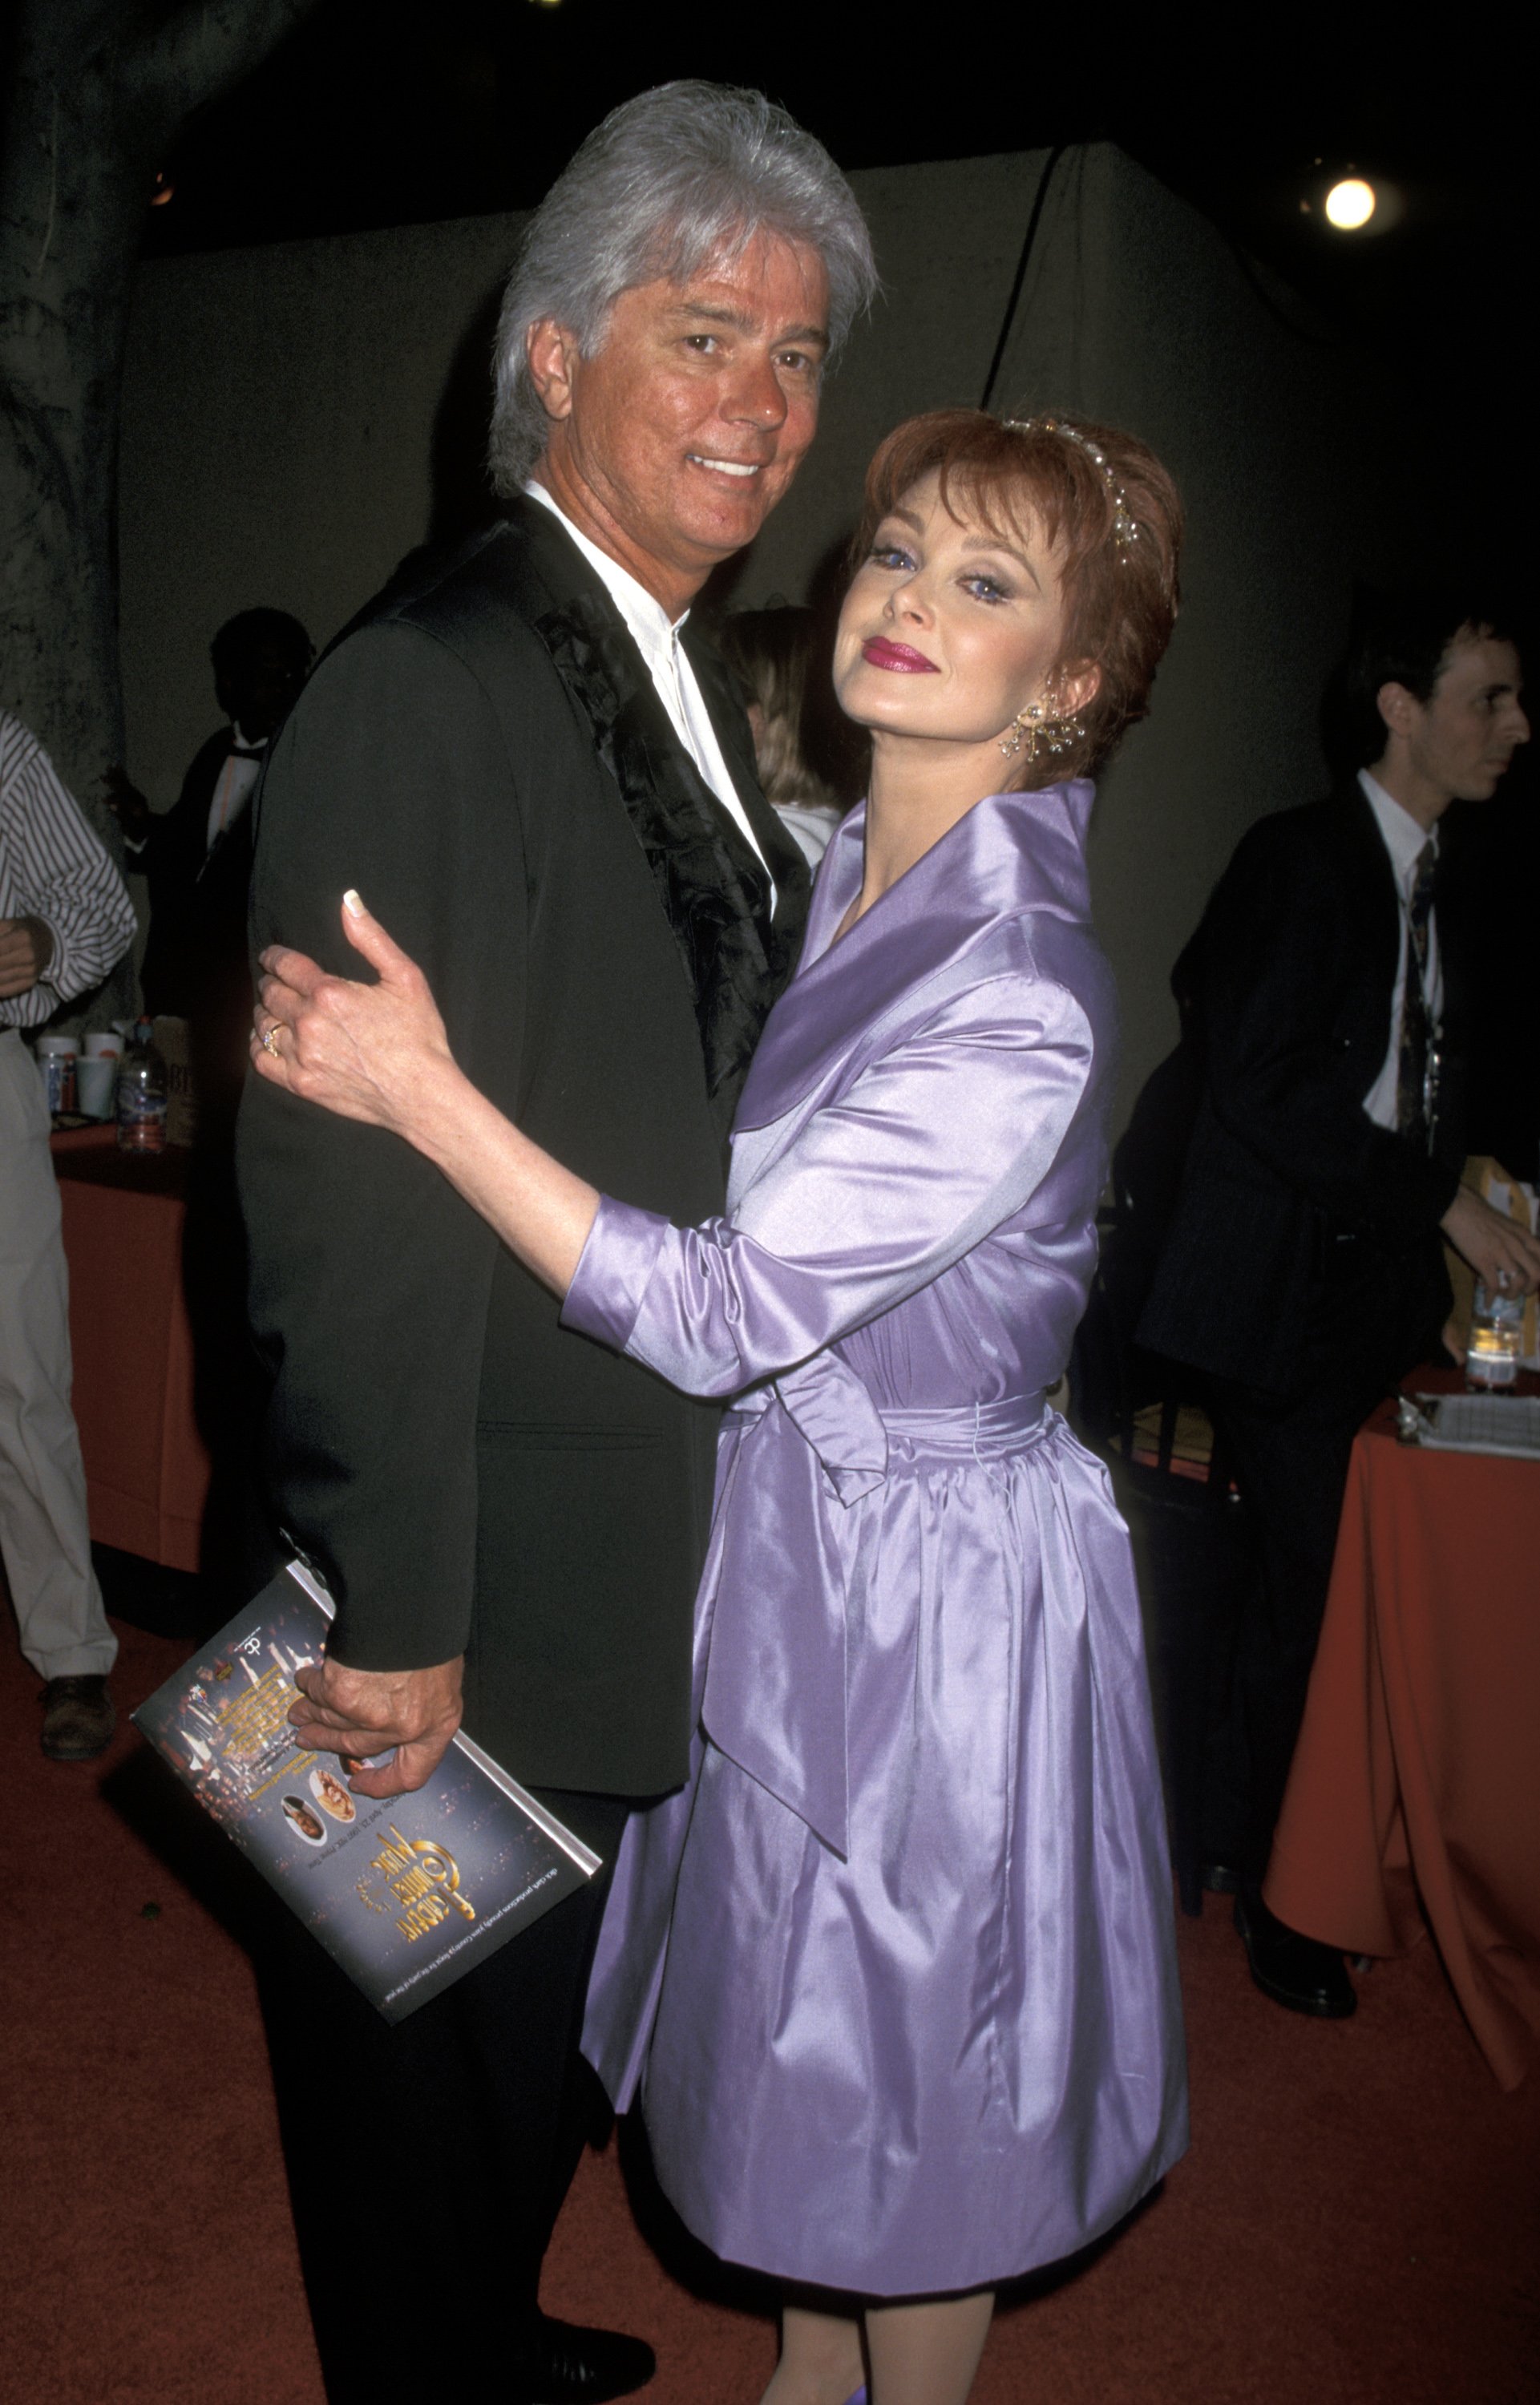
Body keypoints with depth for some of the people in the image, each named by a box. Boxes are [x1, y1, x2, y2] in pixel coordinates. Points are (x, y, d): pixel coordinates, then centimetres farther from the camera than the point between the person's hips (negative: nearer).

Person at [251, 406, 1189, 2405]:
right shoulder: (848, 875, 0)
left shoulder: (1023, 999, -27)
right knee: (797, 2037, 26)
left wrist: (428, 1096, -28)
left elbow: (721, 1313, -27)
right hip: (789, 1529, 8)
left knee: (899, 2084, 15)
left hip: (922, 1585, -8)